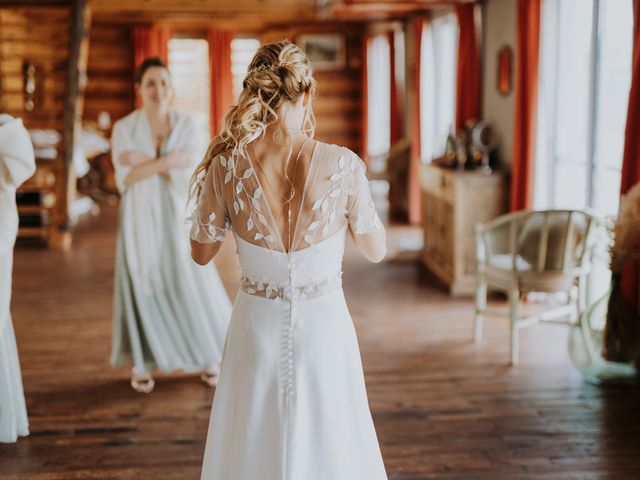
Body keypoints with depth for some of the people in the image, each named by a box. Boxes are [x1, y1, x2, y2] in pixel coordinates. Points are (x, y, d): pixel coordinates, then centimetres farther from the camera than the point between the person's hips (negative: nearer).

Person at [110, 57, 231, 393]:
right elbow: (126, 178, -14)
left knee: (194, 288, 3)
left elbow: (189, 175, -12)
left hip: (177, 218, 1)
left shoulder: (186, 125, -4)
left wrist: (147, 162, -19)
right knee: (143, 289, 3)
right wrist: (167, 161, -22)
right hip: (141, 218, 0)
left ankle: (208, 358, 21)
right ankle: (141, 365, 20)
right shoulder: (124, 129, -4)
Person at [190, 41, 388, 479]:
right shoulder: (343, 165, -16)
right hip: (324, 325, -1)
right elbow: (377, 250, -2)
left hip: (258, 327, 1)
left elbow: (201, 253, 1)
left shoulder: (227, 166, -13)